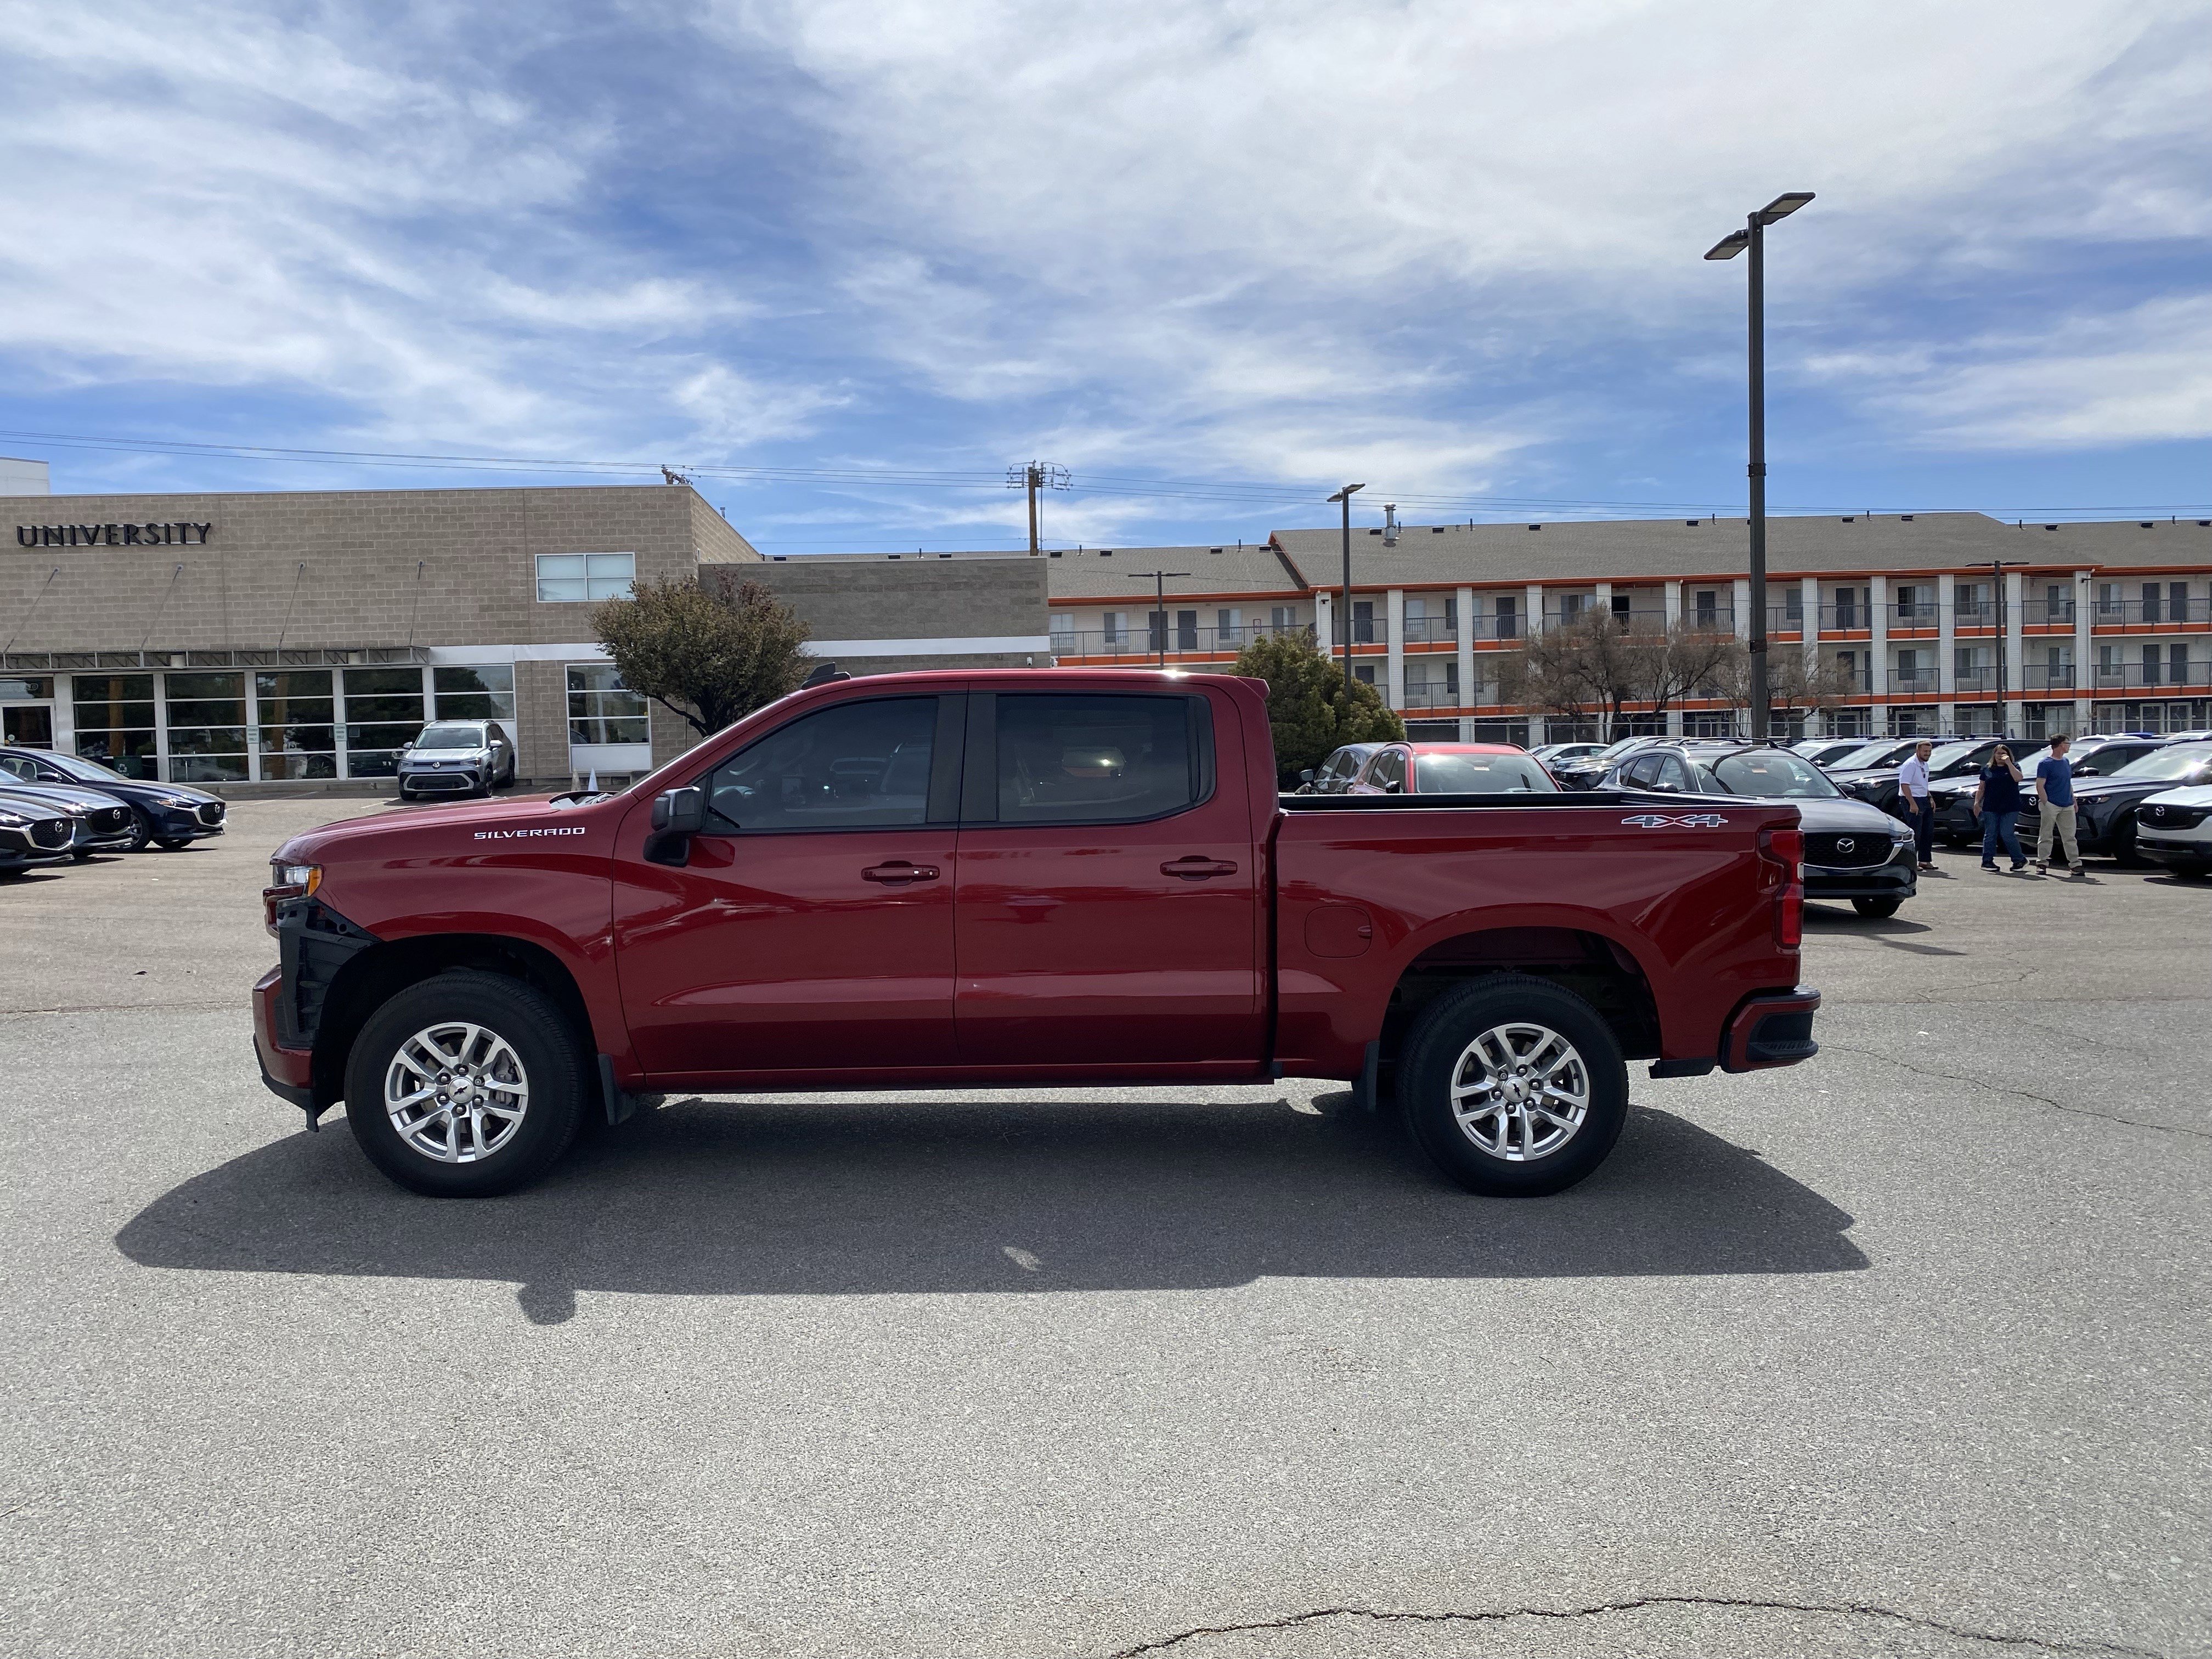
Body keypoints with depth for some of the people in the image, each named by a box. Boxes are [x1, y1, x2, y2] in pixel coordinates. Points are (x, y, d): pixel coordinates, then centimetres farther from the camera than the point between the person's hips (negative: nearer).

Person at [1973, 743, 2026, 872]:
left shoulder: (2013, 768, 8)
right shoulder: (1987, 769, 11)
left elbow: (2018, 778, -14)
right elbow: (1981, 788, 13)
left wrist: (2009, 763, -13)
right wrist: (1977, 803, 4)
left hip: (2010, 808, -2)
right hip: (1991, 808, 2)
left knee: (2006, 834, -8)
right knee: (1990, 834, 4)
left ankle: (2020, 860, 4)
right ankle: (1987, 860, 9)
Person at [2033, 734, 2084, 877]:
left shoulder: (2066, 762, 17)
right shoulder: (2045, 764, -5)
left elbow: (2069, 784, 24)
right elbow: (2040, 786, -9)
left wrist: (2074, 801, 18)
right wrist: (2046, 804, -15)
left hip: (2067, 806, 7)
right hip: (2051, 805, -7)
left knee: (2070, 837, 6)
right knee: (2046, 836, -2)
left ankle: (2075, 865, 8)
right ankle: (2042, 864, 3)